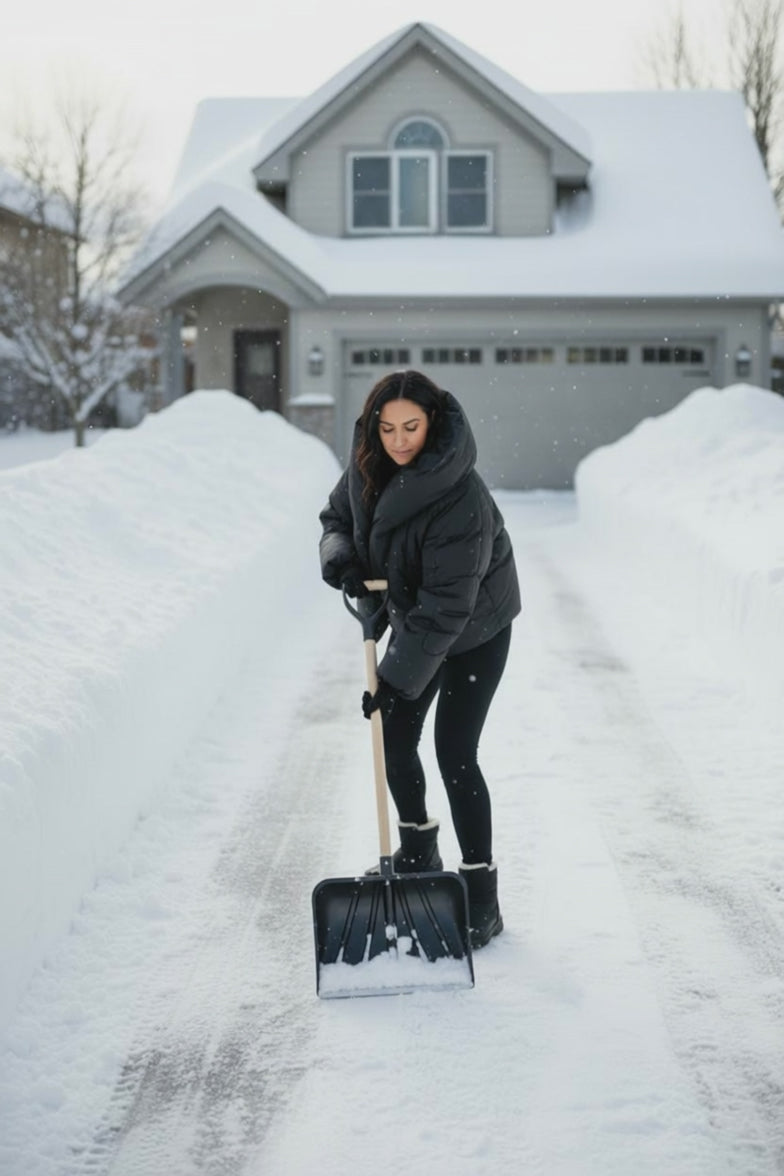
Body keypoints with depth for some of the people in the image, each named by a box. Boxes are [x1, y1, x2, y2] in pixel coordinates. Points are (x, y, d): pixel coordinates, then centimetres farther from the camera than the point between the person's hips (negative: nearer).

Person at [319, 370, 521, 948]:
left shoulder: (461, 498, -34)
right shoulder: (368, 466, -12)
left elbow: (445, 605, -33)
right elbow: (338, 515, 6)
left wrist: (397, 677, -32)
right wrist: (339, 556, -18)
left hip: (473, 632, -7)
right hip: (414, 619, 7)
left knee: (456, 755, -12)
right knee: (395, 739, 12)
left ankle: (482, 897, -3)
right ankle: (418, 851, 36)